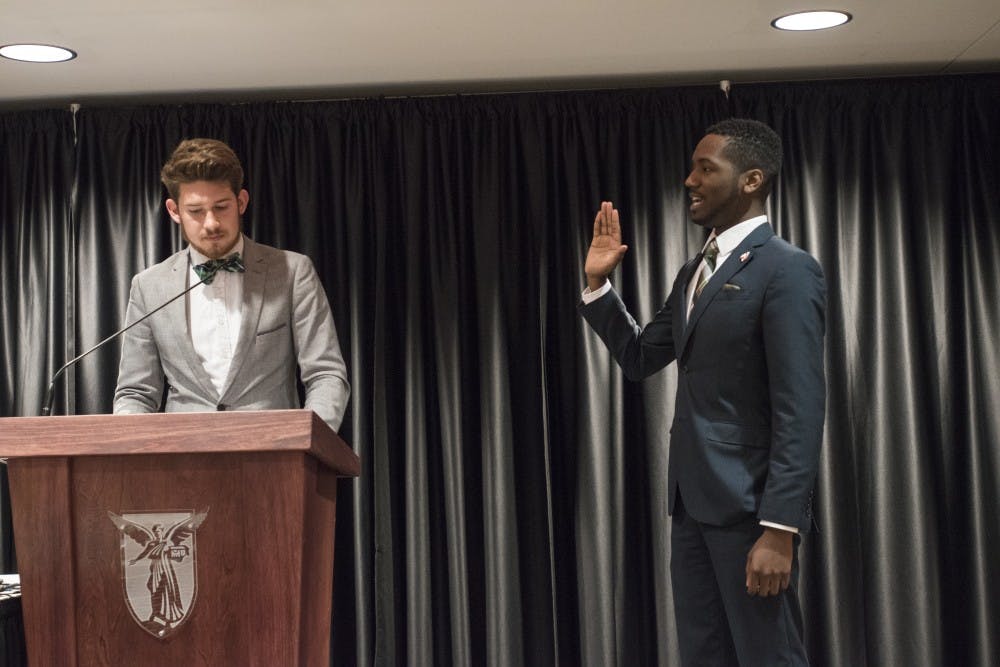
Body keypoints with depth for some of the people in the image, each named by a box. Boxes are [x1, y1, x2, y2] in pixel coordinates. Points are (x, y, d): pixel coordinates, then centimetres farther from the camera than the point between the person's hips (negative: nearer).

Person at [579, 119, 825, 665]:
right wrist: (598, 283, 9)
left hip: (749, 504, -8)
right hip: (691, 499, 8)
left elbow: (800, 410, -17)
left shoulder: (787, 269, -11)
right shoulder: (694, 271, 16)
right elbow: (639, 359, 20)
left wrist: (778, 528, -23)